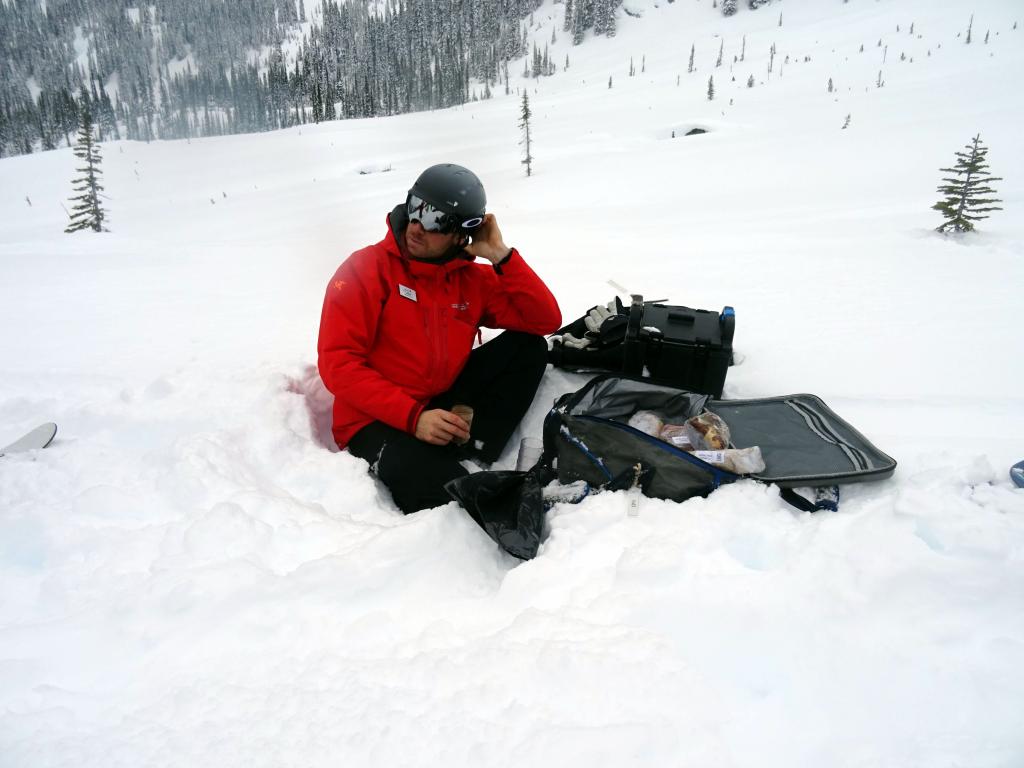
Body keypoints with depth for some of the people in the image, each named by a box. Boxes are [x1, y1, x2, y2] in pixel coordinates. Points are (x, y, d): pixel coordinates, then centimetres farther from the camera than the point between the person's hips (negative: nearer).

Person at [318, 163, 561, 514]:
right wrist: (413, 417, -24)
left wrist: (501, 256, -9)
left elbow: (546, 320, -1)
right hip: (377, 421, -6)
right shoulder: (366, 268, -9)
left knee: (528, 347, -10)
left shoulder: (473, 278, 4)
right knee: (441, 489, -39)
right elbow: (338, 363, -15)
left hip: (444, 407, 6)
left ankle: (472, 456, -20)